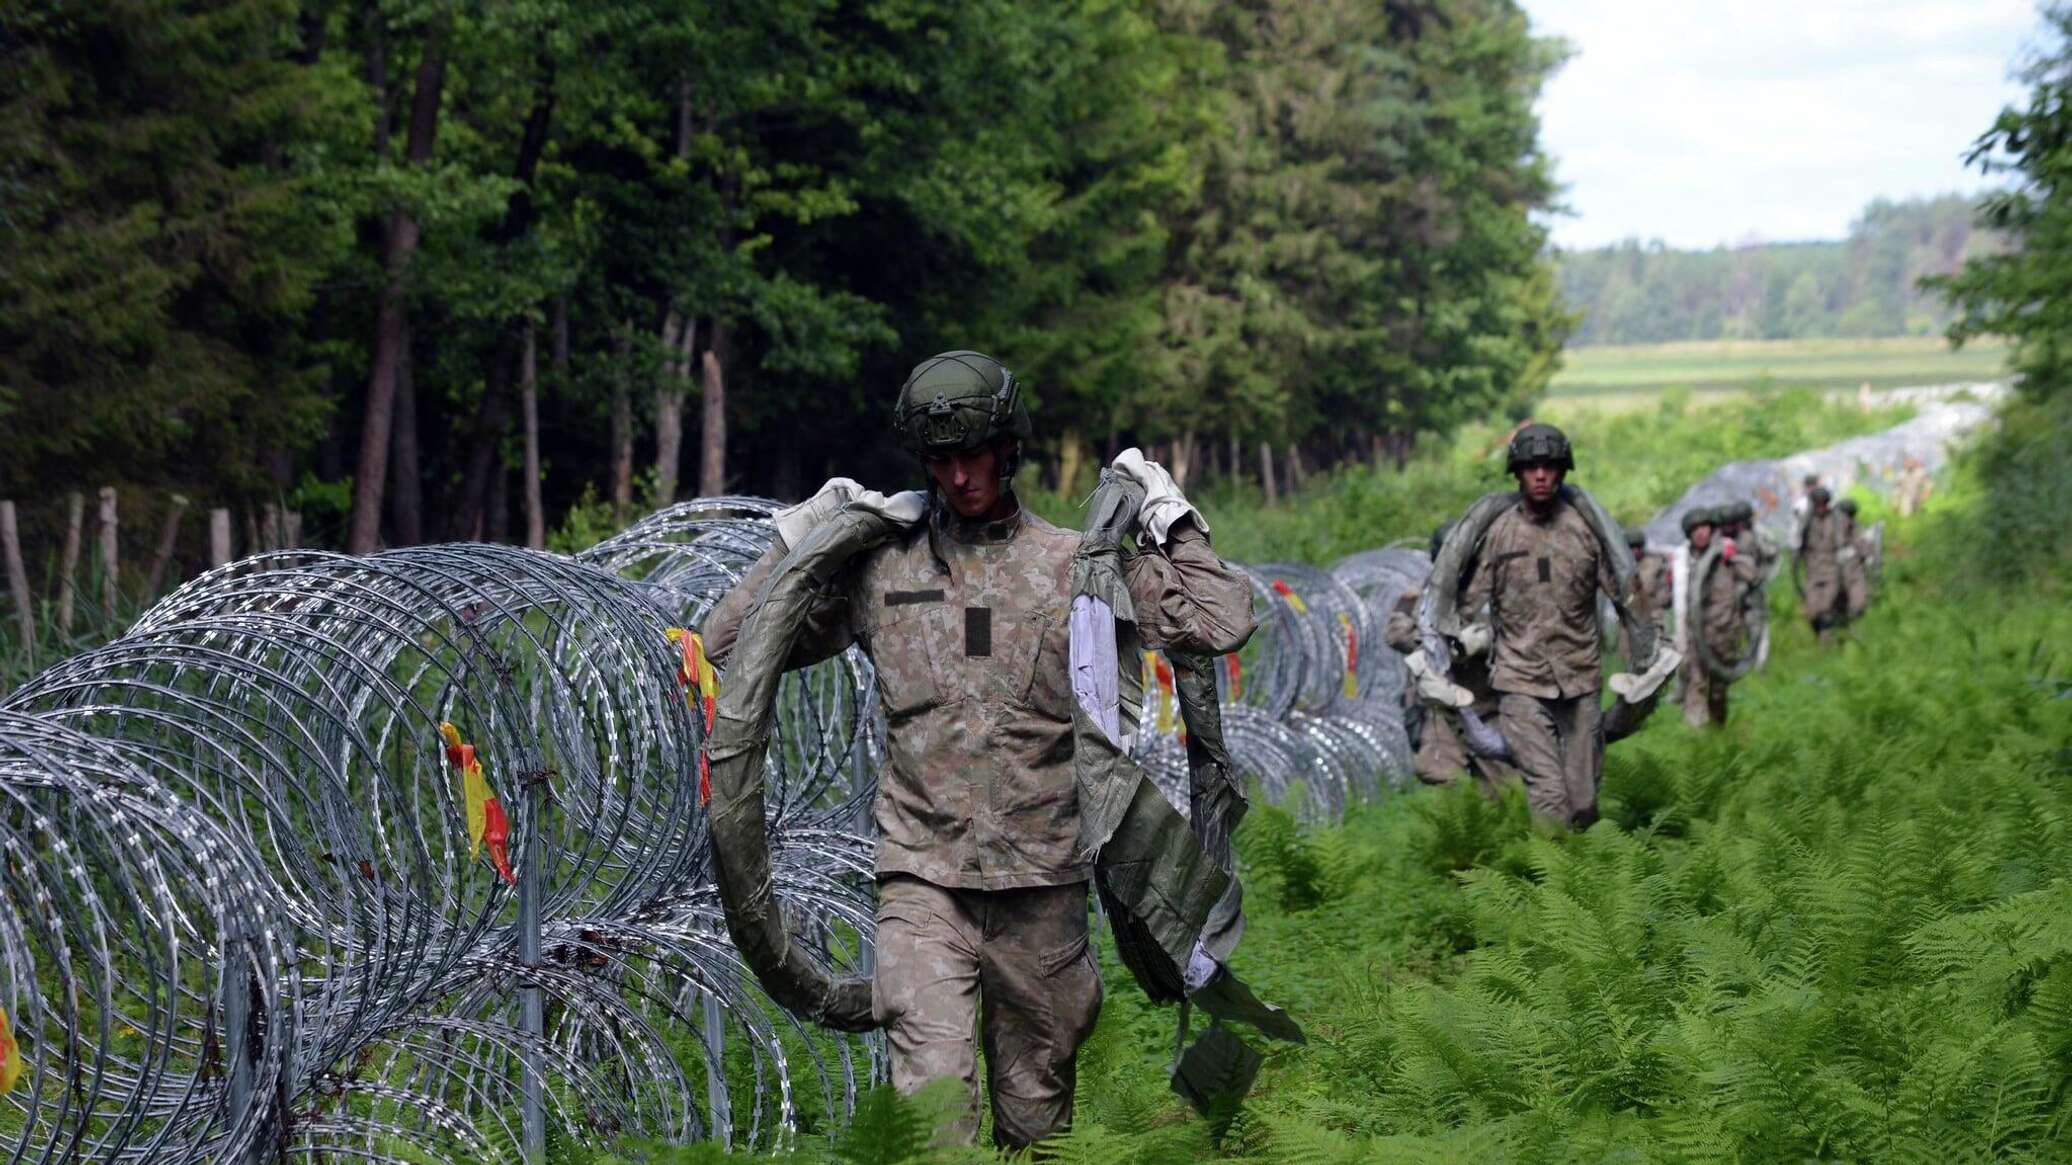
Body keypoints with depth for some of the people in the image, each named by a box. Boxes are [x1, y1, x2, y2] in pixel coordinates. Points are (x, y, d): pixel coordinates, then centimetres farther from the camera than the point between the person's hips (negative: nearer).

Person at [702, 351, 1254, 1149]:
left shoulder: (1075, 564, 4)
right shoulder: (880, 567, 6)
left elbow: (1220, 625, -2)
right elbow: (727, 645, 10)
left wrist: (1170, 518, 0)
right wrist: (795, 538, 5)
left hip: (1042, 880, 1)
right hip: (921, 878, -1)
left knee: (1036, 1103, 11)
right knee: (931, 1087, -17)